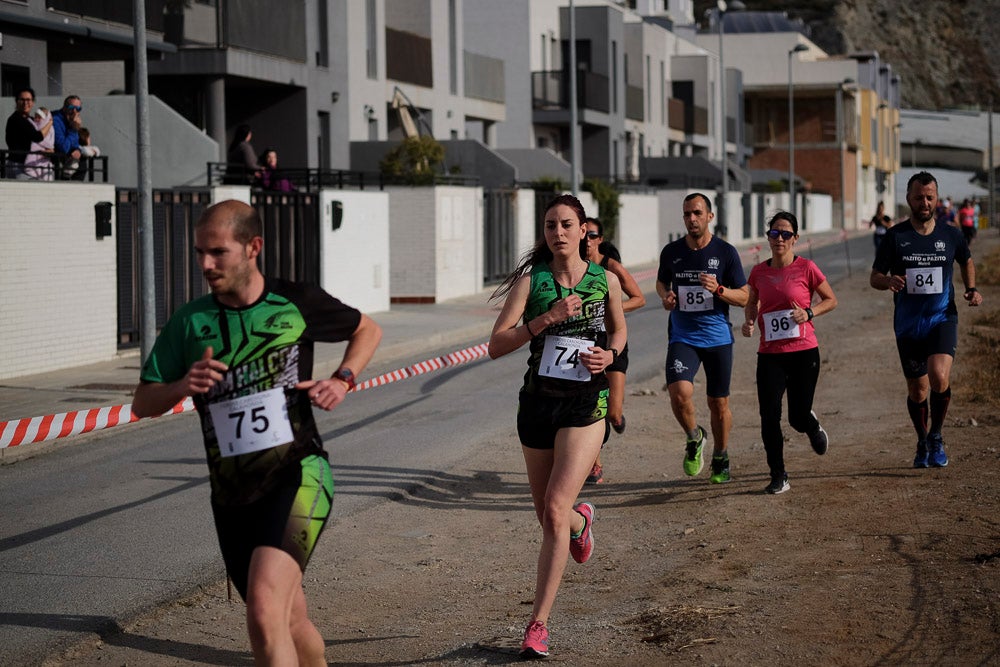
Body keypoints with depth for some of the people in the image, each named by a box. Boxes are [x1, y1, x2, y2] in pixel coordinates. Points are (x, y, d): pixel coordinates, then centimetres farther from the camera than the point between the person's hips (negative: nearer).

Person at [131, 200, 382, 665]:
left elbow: (367, 330, 18)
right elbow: (142, 404, 7)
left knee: (264, 612, -26)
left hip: (296, 476, -4)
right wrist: (183, 386, -14)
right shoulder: (189, 323, 4)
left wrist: (342, 381, 0)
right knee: (291, 626, 15)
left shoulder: (296, 303, 0)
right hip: (232, 494, 4)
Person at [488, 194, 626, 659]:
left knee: (555, 508, -16)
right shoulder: (530, 280, -3)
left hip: (586, 405, -2)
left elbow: (619, 329, 20)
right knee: (547, 518, 13)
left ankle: (538, 624, -11)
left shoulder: (606, 280, 1)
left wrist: (610, 354, -2)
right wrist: (547, 318, -21)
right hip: (537, 402, 2)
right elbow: (496, 346, -10)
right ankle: (581, 520, 53)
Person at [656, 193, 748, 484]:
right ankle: (694, 437, 9)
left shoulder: (726, 252, -3)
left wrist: (718, 289, -19)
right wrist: (665, 296, -2)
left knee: (719, 404, 7)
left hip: (718, 337, -1)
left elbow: (744, 298, 0)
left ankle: (721, 458, 30)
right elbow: (661, 281, 22)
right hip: (682, 337, 1)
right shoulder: (671, 252, 2)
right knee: (679, 392, -22)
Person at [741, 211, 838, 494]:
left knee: (799, 418, 0)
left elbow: (831, 300, 5)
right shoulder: (759, 272, 4)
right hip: (769, 354, 2)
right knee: (769, 417, -7)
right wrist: (749, 320, 0)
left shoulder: (806, 268, -6)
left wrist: (809, 313, -13)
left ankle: (812, 425, 39)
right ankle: (778, 476, 7)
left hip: (804, 353, -2)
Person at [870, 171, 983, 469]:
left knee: (939, 377, -23)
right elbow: (874, 277, 1)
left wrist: (971, 289, 5)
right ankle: (923, 443, 34)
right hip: (908, 325, 1)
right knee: (917, 391, 8)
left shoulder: (950, 235, 2)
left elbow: (966, 262, 22)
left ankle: (936, 437, 1)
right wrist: (888, 281, -22)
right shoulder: (895, 236, -2)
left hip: (942, 319, -1)